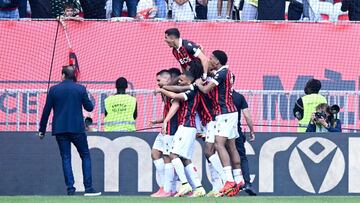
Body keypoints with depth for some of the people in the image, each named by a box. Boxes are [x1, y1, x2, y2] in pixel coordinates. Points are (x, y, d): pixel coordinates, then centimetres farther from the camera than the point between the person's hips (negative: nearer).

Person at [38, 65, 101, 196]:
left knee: (66, 158, 5)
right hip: (77, 129, -1)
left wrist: (42, 130, 10)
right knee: (85, 156, 9)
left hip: (59, 129, 1)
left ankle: (70, 189, -3)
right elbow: (89, 108, 5)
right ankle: (88, 188, 1)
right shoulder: (80, 89, -1)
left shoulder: (54, 90, 1)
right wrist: (89, 101, 27)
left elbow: (46, 111, 3)